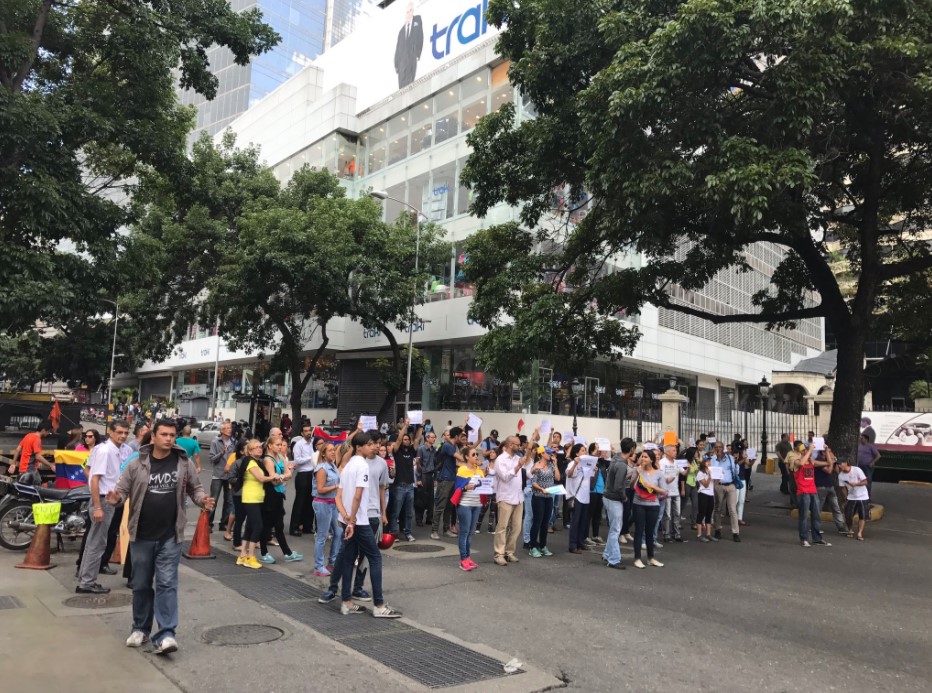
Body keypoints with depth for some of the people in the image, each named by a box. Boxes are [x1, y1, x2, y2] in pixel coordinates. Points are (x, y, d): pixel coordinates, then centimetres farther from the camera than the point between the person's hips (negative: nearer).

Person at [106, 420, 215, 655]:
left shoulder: (184, 464, -2)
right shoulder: (137, 464, -3)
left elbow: (195, 488, 8)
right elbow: (123, 489, 2)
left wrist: (202, 499, -13)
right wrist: (116, 498, -21)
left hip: (170, 536, -1)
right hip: (141, 535, 2)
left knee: (167, 583, -4)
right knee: (141, 585, 14)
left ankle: (165, 634, -1)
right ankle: (140, 628, 32)